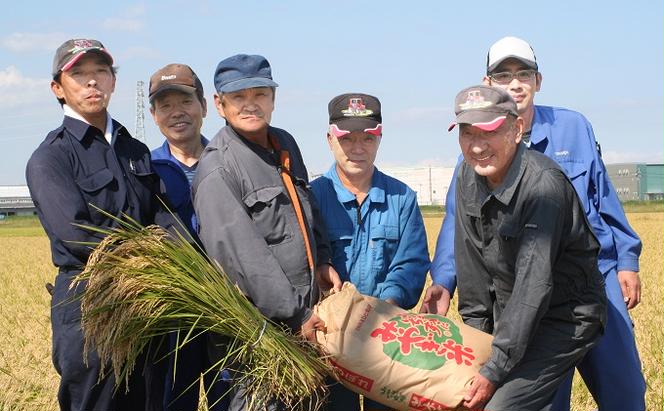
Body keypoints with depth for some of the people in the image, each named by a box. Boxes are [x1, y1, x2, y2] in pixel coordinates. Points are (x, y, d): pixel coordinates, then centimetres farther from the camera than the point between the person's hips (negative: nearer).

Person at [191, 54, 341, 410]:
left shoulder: (285, 144, 11)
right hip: (258, 321, -8)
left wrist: (322, 262, 11)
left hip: (303, 310, 8)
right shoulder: (217, 169, -15)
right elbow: (241, 254, -20)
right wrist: (295, 317, -20)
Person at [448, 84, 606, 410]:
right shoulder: (468, 176, -3)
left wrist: (495, 369, -26)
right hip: (510, 314, 7)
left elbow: (534, 285, -28)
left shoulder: (544, 184, -26)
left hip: (564, 318, -7)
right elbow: (471, 263, 4)